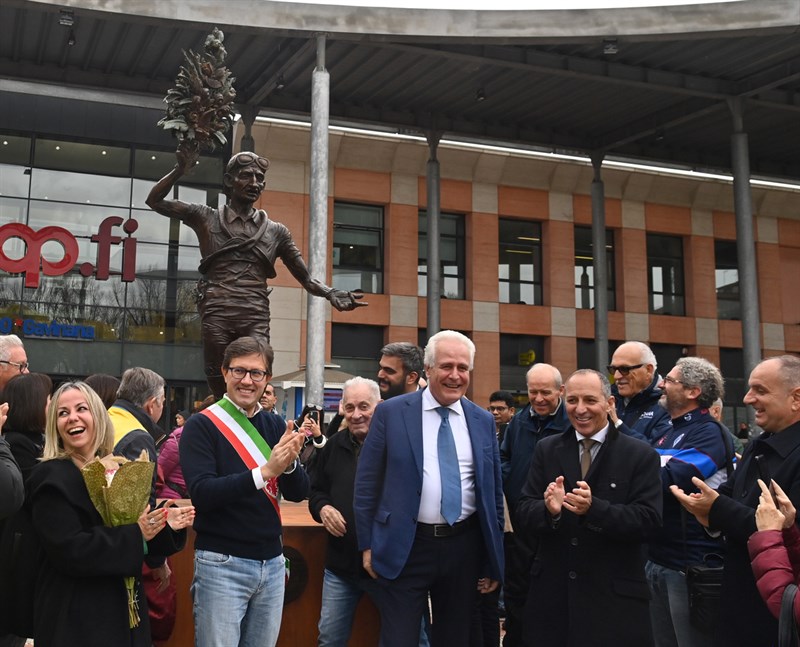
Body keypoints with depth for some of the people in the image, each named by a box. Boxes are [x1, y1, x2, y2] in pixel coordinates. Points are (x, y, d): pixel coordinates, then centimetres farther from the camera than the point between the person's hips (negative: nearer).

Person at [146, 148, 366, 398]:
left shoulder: (276, 231, 15)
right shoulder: (207, 218, 13)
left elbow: (307, 278, 14)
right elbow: (155, 201, 14)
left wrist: (332, 294, -5)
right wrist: (181, 169, 0)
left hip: (256, 318, 1)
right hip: (216, 314, 0)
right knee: (220, 392, -1)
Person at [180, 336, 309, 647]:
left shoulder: (275, 425, 7)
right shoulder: (201, 425, -8)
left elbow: (298, 492, 2)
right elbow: (201, 493, -20)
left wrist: (289, 463, -20)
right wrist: (265, 471, -28)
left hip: (272, 562, 5)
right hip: (221, 564, -5)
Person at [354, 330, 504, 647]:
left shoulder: (483, 421, 6)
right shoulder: (390, 413, -4)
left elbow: (493, 489, 11)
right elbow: (367, 483, -1)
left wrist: (493, 557, 10)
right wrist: (367, 545, -3)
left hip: (464, 547, 3)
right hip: (404, 548, -3)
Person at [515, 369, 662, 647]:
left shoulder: (641, 455, -3)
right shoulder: (546, 450, 5)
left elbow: (647, 520, -11)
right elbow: (522, 515, 1)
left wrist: (594, 508, -26)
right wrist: (549, 509, -21)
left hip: (615, 598, -2)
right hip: (551, 593, 2)